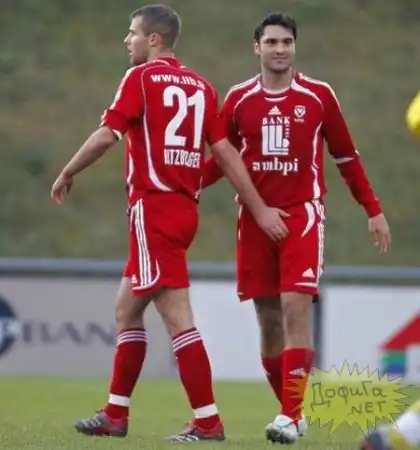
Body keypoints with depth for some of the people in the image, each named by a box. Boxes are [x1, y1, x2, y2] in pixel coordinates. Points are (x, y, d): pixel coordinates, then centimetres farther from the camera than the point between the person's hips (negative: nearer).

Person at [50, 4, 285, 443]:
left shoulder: (141, 77, -6)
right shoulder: (200, 85, 12)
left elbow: (105, 136, -13)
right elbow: (225, 152, 6)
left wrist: (66, 174, 2)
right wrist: (260, 209, 5)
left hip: (153, 208, -8)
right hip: (185, 207, 8)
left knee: (177, 317, -9)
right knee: (127, 308, 17)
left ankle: (207, 422, -13)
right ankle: (115, 415, 21)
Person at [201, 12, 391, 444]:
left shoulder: (318, 96, 1)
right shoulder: (239, 99, 6)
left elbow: (345, 157, 8)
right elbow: (221, 159, 13)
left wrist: (373, 210, 7)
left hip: (302, 214, -3)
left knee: (295, 307, -16)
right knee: (269, 320, 5)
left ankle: (290, 417, -16)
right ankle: (291, 411, 19)